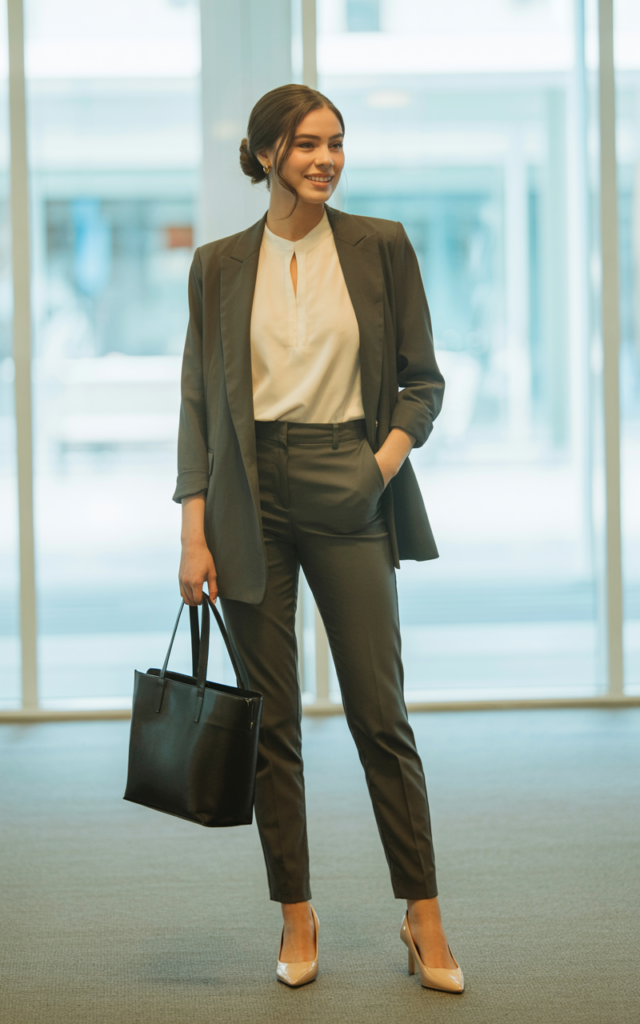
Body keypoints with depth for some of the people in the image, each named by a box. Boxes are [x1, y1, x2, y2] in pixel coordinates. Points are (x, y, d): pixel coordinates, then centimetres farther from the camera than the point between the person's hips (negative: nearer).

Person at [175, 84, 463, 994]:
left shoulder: (381, 247, 4)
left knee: (380, 711, -2)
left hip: (348, 491, -1)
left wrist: (388, 458, -11)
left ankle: (423, 917, 8)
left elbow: (423, 379, 7)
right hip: (252, 493, 1)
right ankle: (296, 918, 15)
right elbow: (199, 400, 4)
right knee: (271, 717, 4)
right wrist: (194, 532, -3)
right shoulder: (219, 266, 5)